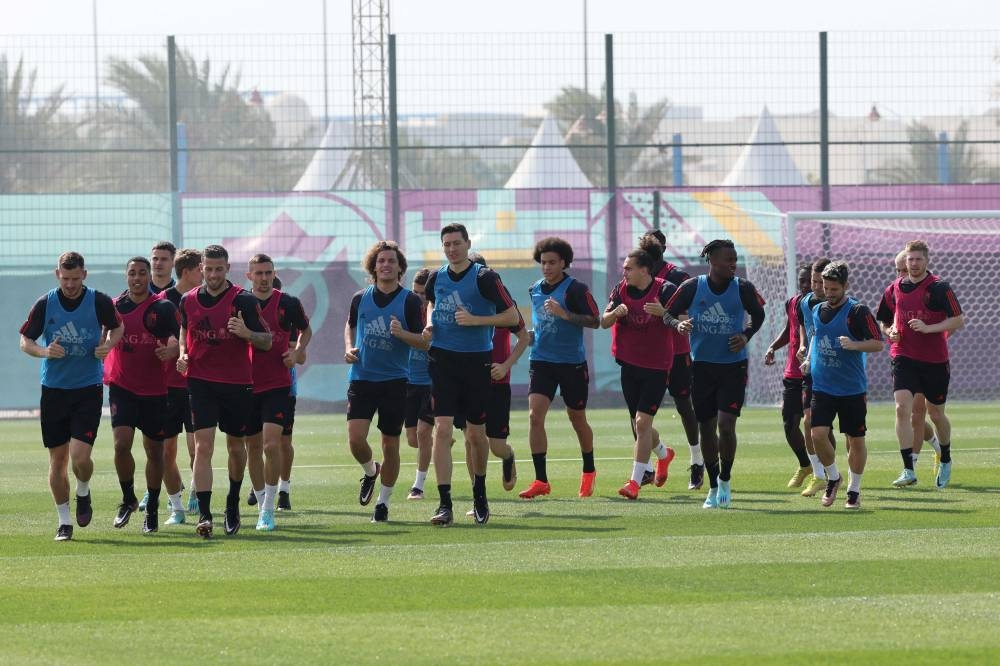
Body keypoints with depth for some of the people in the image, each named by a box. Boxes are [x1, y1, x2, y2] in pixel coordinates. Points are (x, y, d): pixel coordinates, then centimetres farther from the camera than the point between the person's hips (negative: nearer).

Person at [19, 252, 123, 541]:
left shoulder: (100, 302, -5)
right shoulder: (45, 304, -3)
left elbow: (117, 327, 13)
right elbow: (25, 341, 5)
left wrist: (108, 344, -8)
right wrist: (44, 351, -16)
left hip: (89, 389, -2)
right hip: (53, 388, 2)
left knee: (80, 455, -14)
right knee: (57, 459, 3)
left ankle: (83, 493, 19)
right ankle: (64, 521, 16)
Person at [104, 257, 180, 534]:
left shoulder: (162, 307, -3)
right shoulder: (113, 307, 4)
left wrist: (172, 351, -25)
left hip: (155, 389, -1)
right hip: (122, 388, 1)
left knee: (155, 450, 6)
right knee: (121, 444, -15)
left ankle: (152, 509, 20)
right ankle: (128, 499, 7)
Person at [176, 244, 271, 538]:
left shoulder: (243, 300, -8)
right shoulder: (189, 300, 3)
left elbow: (266, 342, -6)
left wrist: (246, 333, -27)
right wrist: (183, 355, 3)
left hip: (237, 383, -1)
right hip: (201, 382, 1)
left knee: (236, 446, 13)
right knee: (203, 446, -12)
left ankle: (233, 503, 36)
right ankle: (204, 515, -17)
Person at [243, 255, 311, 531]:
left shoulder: (288, 303, -1)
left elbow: (305, 330, 16)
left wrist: (297, 352, -2)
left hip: (278, 384, -2)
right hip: (247, 385, 2)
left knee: (271, 444, -16)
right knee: (253, 447, 8)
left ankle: (268, 509, -9)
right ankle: (262, 504, 22)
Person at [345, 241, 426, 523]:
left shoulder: (410, 301, -3)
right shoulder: (360, 298, 6)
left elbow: (424, 341, -5)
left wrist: (401, 333, -24)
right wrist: (349, 348, 6)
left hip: (395, 380, -2)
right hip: (361, 379, 2)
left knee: (390, 444, 2)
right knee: (355, 439, -13)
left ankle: (384, 502, 17)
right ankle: (370, 472, 20)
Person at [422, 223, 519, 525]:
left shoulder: (484, 277, -8)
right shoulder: (436, 278, 6)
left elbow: (512, 316, -8)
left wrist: (475, 320, -18)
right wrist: (430, 324, 7)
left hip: (476, 362, -2)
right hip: (443, 361, 3)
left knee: (476, 434, 8)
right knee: (442, 429, -11)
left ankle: (479, 494, 33)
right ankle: (445, 505, -13)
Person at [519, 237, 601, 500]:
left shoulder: (575, 289, -10)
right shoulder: (535, 290, 8)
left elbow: (594, 321, -17)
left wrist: (564, 314, -26)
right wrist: (532, 333, 10)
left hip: (572, 362, -4)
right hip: (541, 360, 4)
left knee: (577, 419, 10)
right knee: (535, 416, -13)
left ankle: (589, 472, 33)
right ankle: (541, 480, -12)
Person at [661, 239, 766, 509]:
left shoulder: (743, 288, -5)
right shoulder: (692, 287, -6)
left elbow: (758, 315, 12)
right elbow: (667, 314, 4)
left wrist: (746, 335, -6)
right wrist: (678, 324, -19)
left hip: (733, 367, -1)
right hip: (702, 365, 1)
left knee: (726, 424, -13)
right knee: (706, 428, 7)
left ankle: (725, 480, 9)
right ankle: (714, 489, 22)